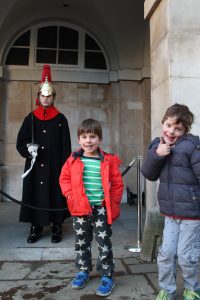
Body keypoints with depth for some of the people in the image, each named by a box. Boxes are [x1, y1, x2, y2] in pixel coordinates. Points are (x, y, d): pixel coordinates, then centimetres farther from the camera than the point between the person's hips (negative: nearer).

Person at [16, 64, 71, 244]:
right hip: (34, 166, 2)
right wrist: (29, 148, -16)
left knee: (55, 194, 2)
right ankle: (35, 227, 19)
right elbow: (21, 142, 6)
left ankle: (56, 228, 15)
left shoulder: (61, 119, 3)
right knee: (35, 195, 5)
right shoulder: (30, 118, 8)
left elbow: (66, 146, 0)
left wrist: (65, 166, -7)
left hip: (55, 166, -2)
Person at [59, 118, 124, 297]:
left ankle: (107, 276, 22)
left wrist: (112, 202, -6)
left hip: (101, 209, -2)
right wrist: (71, 195, -5)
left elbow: (117, 183, -1)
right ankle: (83, 271, 37)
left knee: (104, 244, 6)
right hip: (80, 209, 3)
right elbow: (64, 178, 6)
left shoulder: (109, 161, -7)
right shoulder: (73, 160, -2)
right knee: (81, 242, 17)